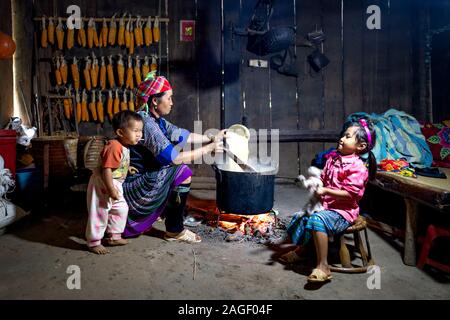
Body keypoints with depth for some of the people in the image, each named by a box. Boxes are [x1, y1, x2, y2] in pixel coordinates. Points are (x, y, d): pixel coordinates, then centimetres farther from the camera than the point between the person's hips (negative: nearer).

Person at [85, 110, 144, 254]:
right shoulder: (114, 147, -28)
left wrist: (127, 168, 10)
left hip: (114, 185, 10)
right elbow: (106, 169, -29)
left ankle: (114, 237, 32)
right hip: (102, 185, -10)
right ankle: (94, 243, 18)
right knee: (100, 213, 1)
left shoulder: (124, 146, 4)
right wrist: (111, 190, -27)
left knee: (121, 209, 17)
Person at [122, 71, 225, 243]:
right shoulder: (145, 122, -25)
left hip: (142, 178, 9)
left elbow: (183, 135, 11)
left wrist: (211, 138, 4)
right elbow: (172, 157, -29)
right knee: (182, 172, -15)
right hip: (131, 188, -9)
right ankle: (175, 231, -4)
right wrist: (209, 148, -22)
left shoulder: (157, 120, 3)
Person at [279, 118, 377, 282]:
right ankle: (300, 250, 37)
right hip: (326, 205, 9)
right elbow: (324, 179, 18)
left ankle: (323, 266, -26)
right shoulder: (333, 159, 8)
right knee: (300, 217, 13)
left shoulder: (358, 167, -16)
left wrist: (325, 191, -25)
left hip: (343, 210, -9)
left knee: (318, 220, -33)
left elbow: (349, 194, -21)